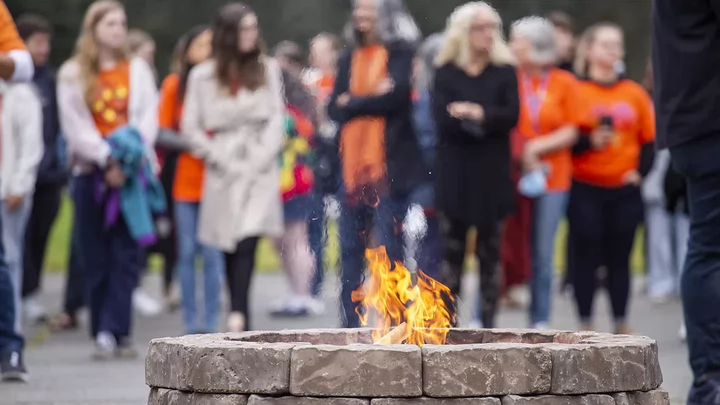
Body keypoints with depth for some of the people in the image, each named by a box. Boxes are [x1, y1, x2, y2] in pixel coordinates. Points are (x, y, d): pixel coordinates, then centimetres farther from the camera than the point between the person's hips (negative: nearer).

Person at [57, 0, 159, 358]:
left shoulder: (137, 70, 13)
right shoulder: (73, 74, 6)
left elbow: (149, 119, 5)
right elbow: (75, 126, -1)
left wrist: (130, 158, -11)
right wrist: (107, 160, -12)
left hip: (131, 173, 1)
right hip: (92, 172, -1)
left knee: (126, 255, -8)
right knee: (97, 259, -1)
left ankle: (112, 332, -10)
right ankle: (107, 334, 4)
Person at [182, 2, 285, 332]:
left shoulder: (268, 69, 10)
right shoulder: (203, 76, 6)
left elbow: (277, 119, 7)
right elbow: (191, 128, 5)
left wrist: (260, 161, -5)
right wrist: (223, 161, -4)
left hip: (260, 170, -1)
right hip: (224, 173, 1)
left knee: (247, 242, -18)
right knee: (230, 249, 2)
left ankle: (238, 314, -27)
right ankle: (242, 321, 9)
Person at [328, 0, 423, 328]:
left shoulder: (401, 53, 0)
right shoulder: (349, 59, 16)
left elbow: (396, 96, -15)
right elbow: (334, 109, 7)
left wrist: (351, 103, -3)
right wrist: (372, 100, -8)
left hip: (389, 166, -5)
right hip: (352, 166, 5)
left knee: (389, 247, -6)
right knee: (350, 251, 6)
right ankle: (349, 324, 12)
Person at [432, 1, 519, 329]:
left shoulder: (505, 71, 6)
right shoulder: (446, 72, 4)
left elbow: (511, 116, -7)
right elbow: (442, 118, -10)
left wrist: (474, 113, -15)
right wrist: (484, 122, -12)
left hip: (492, 173, 1)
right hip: (454, 172, -1)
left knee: (490, 253, 3)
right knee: (452, 251, 0)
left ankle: (488, 323, 7)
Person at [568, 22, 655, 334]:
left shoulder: (634, 93, 7)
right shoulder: (575, 91, -2)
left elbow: (650, 139, 10)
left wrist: (641, 172, -3)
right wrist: (589, 142, -22)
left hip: (625, 191, 3)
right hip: (585, 190, -3)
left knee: (620, 259, 6)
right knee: (586, 259, -1)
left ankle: (622, 326, 15)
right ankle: (586, 327, 6)